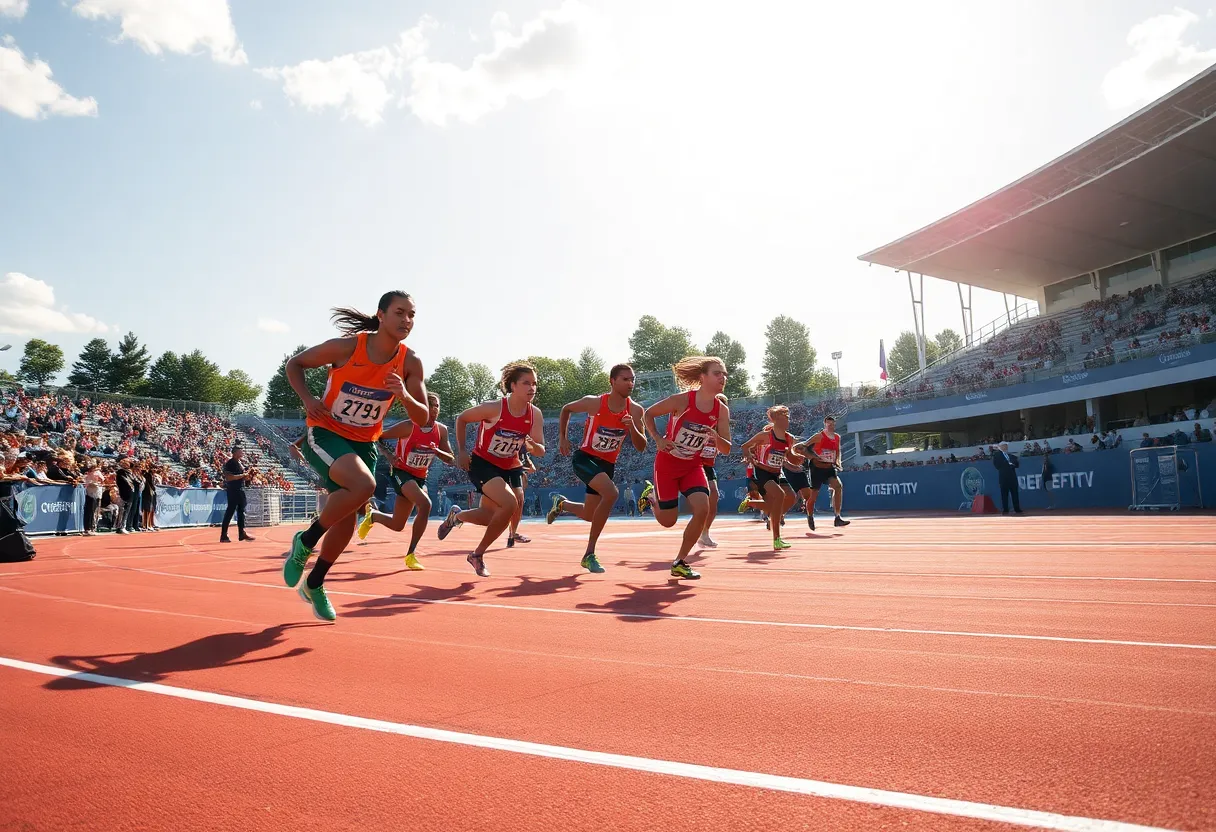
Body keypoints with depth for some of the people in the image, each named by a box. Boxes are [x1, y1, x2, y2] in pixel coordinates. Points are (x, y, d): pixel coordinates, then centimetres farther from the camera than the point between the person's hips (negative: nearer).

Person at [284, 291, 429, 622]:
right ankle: (305, 541, -6)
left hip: (364, 442, 5)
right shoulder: (346, 347, -19)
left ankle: (314, 585, 34)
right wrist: (308, 399, -19)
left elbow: (422, 418, -8)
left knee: (348, 518, 9)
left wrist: (404, 395, -27)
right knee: (364, 485, -32)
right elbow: (295, 363, -4)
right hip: (324, 433, -5)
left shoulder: (410, 362, -10)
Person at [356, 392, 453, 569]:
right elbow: (378, 437, -12)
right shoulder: (408, 427, -18)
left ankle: (372, 516, 43)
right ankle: (411, 554, -20)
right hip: (401, 473, -6)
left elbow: (451, 460, -3)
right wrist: (389, 456, -23)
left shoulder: (441, 430, -4)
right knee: (425, 504, -31)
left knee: (397, 525, 10)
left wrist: (437, 451, -21)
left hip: (421, 478, 6)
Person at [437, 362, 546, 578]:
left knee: (491, 516, 11)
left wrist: (532, 446, -29)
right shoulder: (494, 408, -22)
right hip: (482, 464, -6)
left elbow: (541, 451, -6)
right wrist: (461, 451, -9)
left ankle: (456, 516, 45)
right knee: (510, 505, -26)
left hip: (510, 468, 6)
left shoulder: (535, 414, -10)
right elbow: (461, 419, -7)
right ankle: (478, 554, -5)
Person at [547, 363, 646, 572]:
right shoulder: (594, 402, -15)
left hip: (608, 464, 5)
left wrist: (632, 427, -26)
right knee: (611, 493, -31)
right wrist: (562, 437, 2)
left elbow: (640, 448, -9)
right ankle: (589, 554, -19)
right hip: (584, 458, -5)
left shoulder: (635, 410, -9)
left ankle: (562, 503, 51)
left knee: (589, 515, 15)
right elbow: (566, 409, 5)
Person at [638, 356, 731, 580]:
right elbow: (648, 414, -6)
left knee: (702, 509, -19)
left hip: (693, 466, 4)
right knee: (667, 521, 3)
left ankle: (680, 563, 0)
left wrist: (717, 438, -26)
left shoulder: (722, 410, -8)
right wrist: (658, 439, -18)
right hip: (667, 463, -4)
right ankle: (652, 494, 39)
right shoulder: (682, 400, -21)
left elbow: (726, 449, -4)